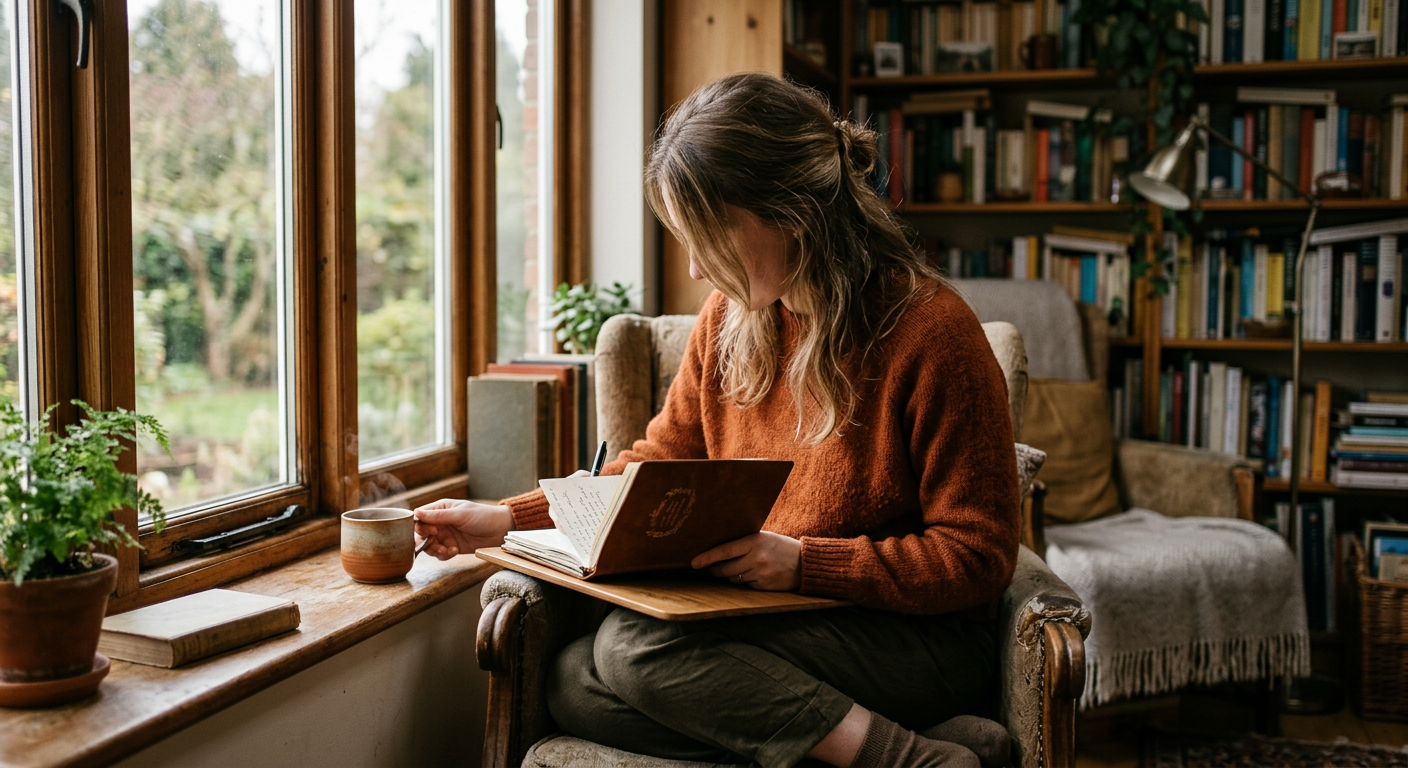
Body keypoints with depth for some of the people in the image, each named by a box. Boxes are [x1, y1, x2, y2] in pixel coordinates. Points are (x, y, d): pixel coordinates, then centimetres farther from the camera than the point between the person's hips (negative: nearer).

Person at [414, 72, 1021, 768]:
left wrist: (802, 562, -22)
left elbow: (978, 557, -13)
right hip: (771, 621, 8)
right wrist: (506, 520, 3)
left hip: (919, 643, -7)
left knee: (635, 641, -26)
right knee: (573, 684, -17)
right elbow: (658, 466, 13)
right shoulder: (729, 318, 5)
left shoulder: (931, 331, -14)